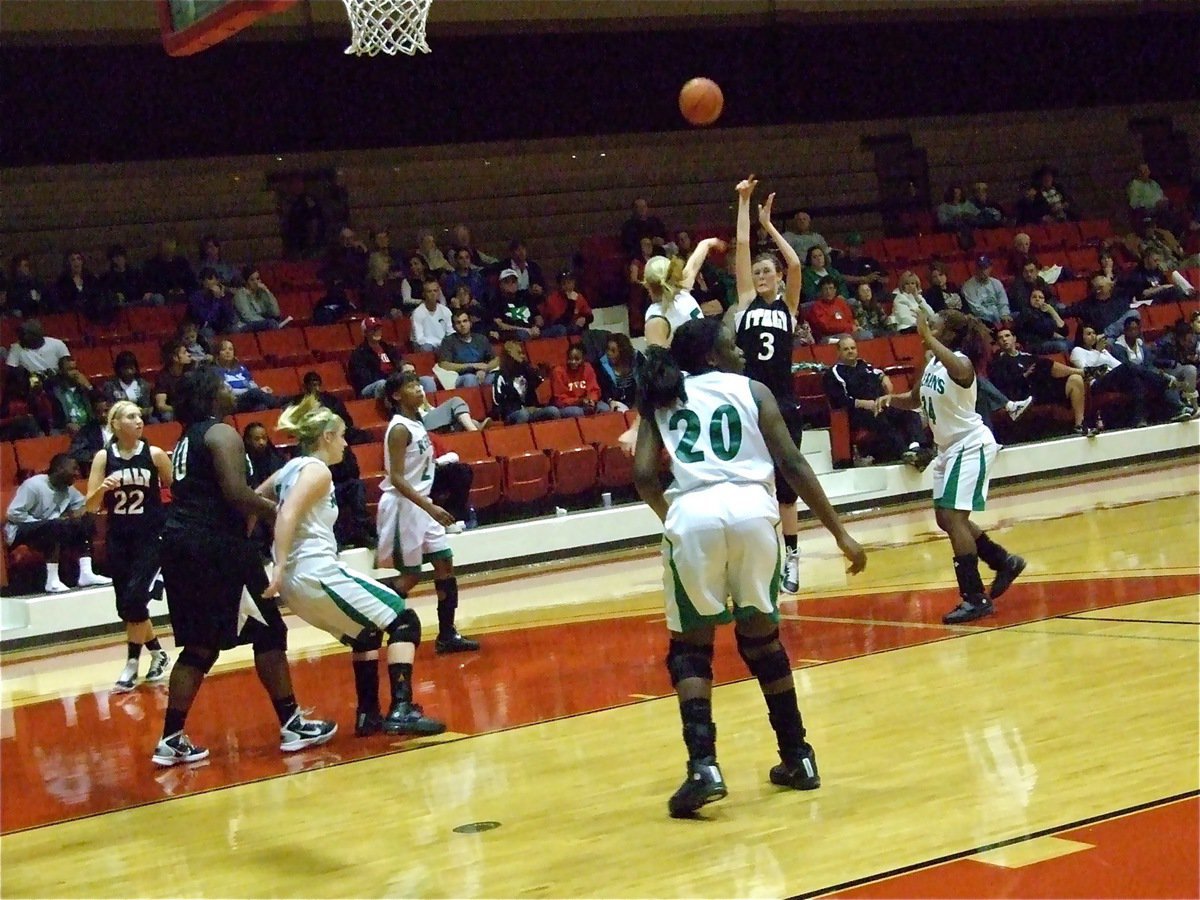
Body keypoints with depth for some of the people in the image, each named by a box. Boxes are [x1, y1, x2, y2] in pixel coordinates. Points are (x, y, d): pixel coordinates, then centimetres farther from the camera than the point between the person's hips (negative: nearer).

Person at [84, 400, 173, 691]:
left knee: (135, 598, -14)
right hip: (118, 539, 3)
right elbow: (91, 506, 0)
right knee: (126, 604, 7)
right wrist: (102, 489, -19)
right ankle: (157, 654, 28)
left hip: (151, 536, -3)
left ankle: (132, 664, -1)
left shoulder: (154, 454, -4)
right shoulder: (103, 457, 1)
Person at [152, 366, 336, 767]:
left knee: (200, 646, 13)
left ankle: (172, 740, 9)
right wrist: (277, 513, -6)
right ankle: (291, 725, 5)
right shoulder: (222, 433, -7)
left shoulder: (187, 439, 21)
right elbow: (236, 493, -19)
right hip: (216, 543, -9)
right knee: (267, 630, 1)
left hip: (180, 543, 9)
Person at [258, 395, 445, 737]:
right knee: (404, 622, -4)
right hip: (318, 572, -9)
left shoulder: (290, 469, 18)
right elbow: (287, 516, -21)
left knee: (366, 632, 27)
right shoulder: (317, 470, -6)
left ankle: (368, 714, 25)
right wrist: (280, 567, -28)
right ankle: (401, 709, -18)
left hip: (297, 582, 9)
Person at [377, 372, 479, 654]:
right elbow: (397, 479, -23)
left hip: (419, 504, 9)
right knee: (411, 575, -4)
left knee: (445, 563, 7)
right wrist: (430, 507, -27)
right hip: (402, 507, -9)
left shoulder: (416, 423, 9)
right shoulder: (399, 429, -18)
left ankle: (447, 635, 12)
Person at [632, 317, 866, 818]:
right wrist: (839, 533, 11)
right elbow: (792, 465, 9)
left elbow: (644, 475, 8)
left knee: (690, 646, 12)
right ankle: (797, 758, 25)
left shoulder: (662, 399, 21)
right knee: (761, 635, 19)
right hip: (750, 509, 0)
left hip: (692, 515, 0)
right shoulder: (751, 391, 18)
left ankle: (703, 766, -6)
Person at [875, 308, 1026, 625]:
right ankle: (1005, 562, 31)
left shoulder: (961, 362, -20)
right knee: (946, 518, 15)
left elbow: (959, 371, -47)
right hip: (949, 447, 10)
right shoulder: (930, 362, 5)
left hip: (971, 446, -10)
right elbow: (916, 399, 19)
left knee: (953, 516, -17)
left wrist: (927, 337, -49)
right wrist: (891, 399, 0)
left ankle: (975, 598, -13)